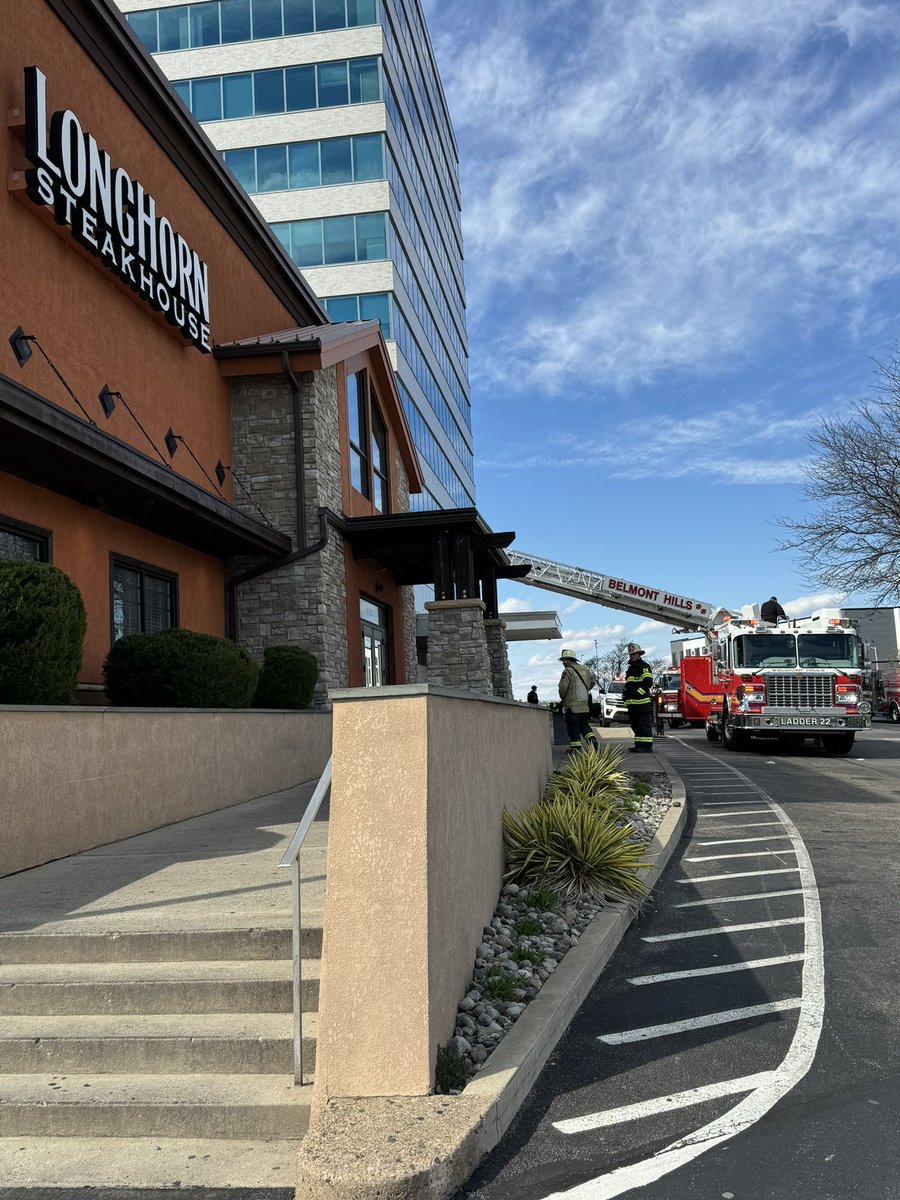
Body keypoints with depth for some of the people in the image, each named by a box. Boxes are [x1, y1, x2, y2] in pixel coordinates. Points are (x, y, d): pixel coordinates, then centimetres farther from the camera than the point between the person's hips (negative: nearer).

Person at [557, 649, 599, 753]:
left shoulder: (567, 671, -12)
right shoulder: (584, 669, 12)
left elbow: (563, 687, -18)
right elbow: (593, 682, 23)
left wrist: (562, 698, 0)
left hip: (572, 705, -7)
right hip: (585, 704, 7)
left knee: (573, 727, 0)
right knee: (584, 725, 14)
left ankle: (576, 748, 2)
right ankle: (592, 740, -5)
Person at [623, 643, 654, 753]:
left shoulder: (644, 666, -4)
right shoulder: (631, 668, 25)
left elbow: (648, 682, -14)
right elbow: (628, 684, 31)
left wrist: (637, 692, -18)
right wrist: (625, 695, 18)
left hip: (642, 701, -10)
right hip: (632, 702, 10)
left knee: (644, 725, -9)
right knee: (635, 724, 12)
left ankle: (647, 746, -9)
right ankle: (639, 745, 18)